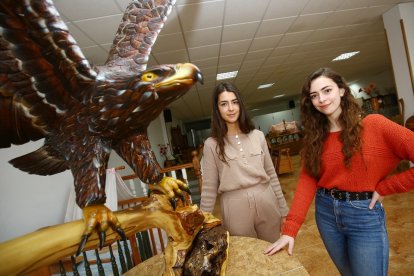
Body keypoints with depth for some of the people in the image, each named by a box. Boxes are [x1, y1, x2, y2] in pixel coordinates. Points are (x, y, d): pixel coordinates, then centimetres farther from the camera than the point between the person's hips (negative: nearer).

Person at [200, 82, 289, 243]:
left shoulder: (257, 136, 2)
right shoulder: (212, 144, -6)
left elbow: (271, 174, 8)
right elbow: (209, 189, -4)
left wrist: (283, 210, 10)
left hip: (267, 203, 3)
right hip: (235, 209, -2)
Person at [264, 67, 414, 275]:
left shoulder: (374, 125, -12)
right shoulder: (315, 136, 0)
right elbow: (307, 180, -7)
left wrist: (384, 188, -12)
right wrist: (290, 229, -15)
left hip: (364, 214, -4)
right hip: (326, 212, 4)